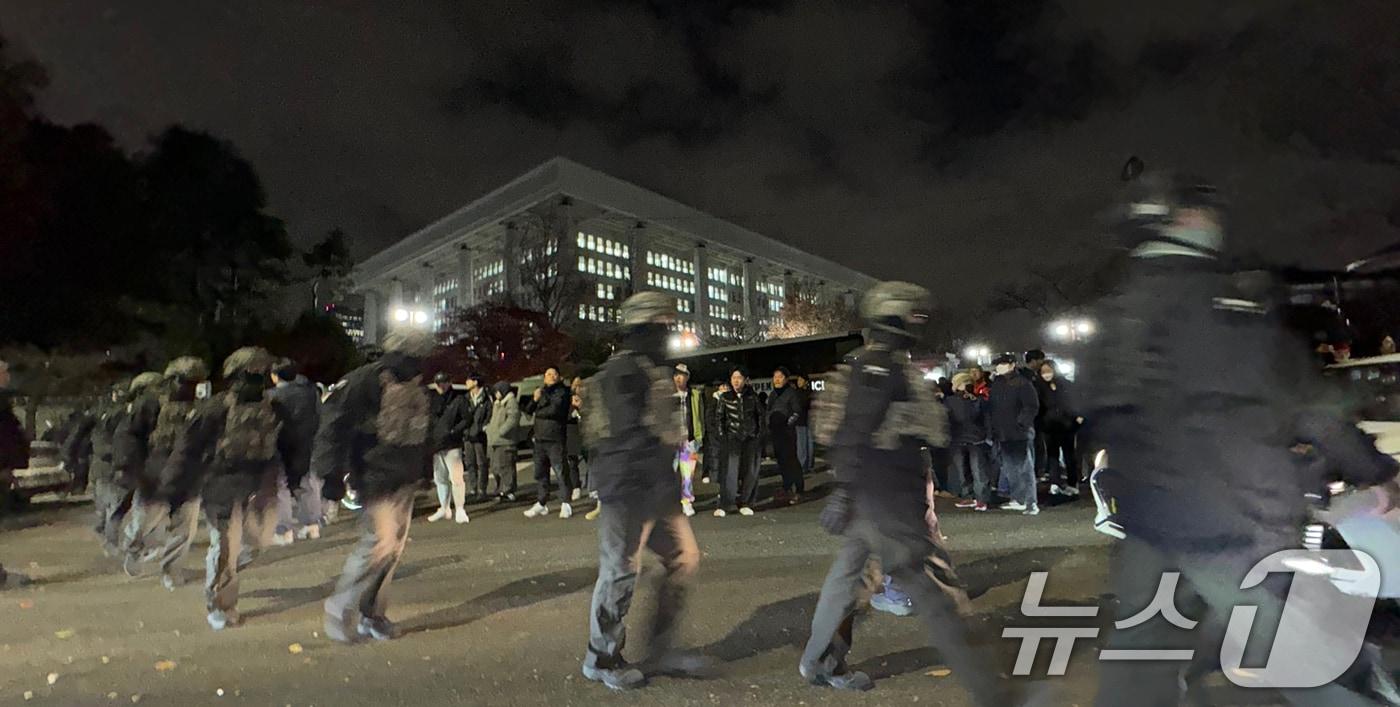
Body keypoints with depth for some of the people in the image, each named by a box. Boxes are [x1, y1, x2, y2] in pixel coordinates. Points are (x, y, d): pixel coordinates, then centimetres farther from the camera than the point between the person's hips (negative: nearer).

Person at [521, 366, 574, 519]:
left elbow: (554, 410, -16)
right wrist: (535, 399, -7)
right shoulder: (541, 392, 19)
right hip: (540, 438, 6)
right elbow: (527, 409, 11)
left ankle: (565, 504, 1)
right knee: (540, 472, 9)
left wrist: (539, 413, -2)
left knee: (560, 471, -6)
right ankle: (541, 504, 19)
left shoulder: (562, 392, -1)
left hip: (555, 439, -6)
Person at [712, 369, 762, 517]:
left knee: (750, 471, 2)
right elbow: (718, 417, 8)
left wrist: (760, 433, 5)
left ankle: (745, 503, 14)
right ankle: (724, 505, -9)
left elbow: (760, 415, 13)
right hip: (732, 438, -2)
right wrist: (720, 435, 0)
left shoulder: (752, 397, 6)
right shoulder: (724, 398, 4)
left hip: (751, 438, 2)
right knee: (730, 469, -12)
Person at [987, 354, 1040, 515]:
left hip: (1020, 433, -7)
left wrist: (1021, 423, -17)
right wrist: (991, 427, 8)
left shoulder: (1022, 383, -8)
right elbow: (990, 408, 16)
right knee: (1009, 469, 13)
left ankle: (1031, 503, -3)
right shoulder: (996, 384, 13)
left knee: (1025, 468, -6)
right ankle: (1017, 500, 23)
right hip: (1003, 434, 7)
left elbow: (1032, 406, -13)